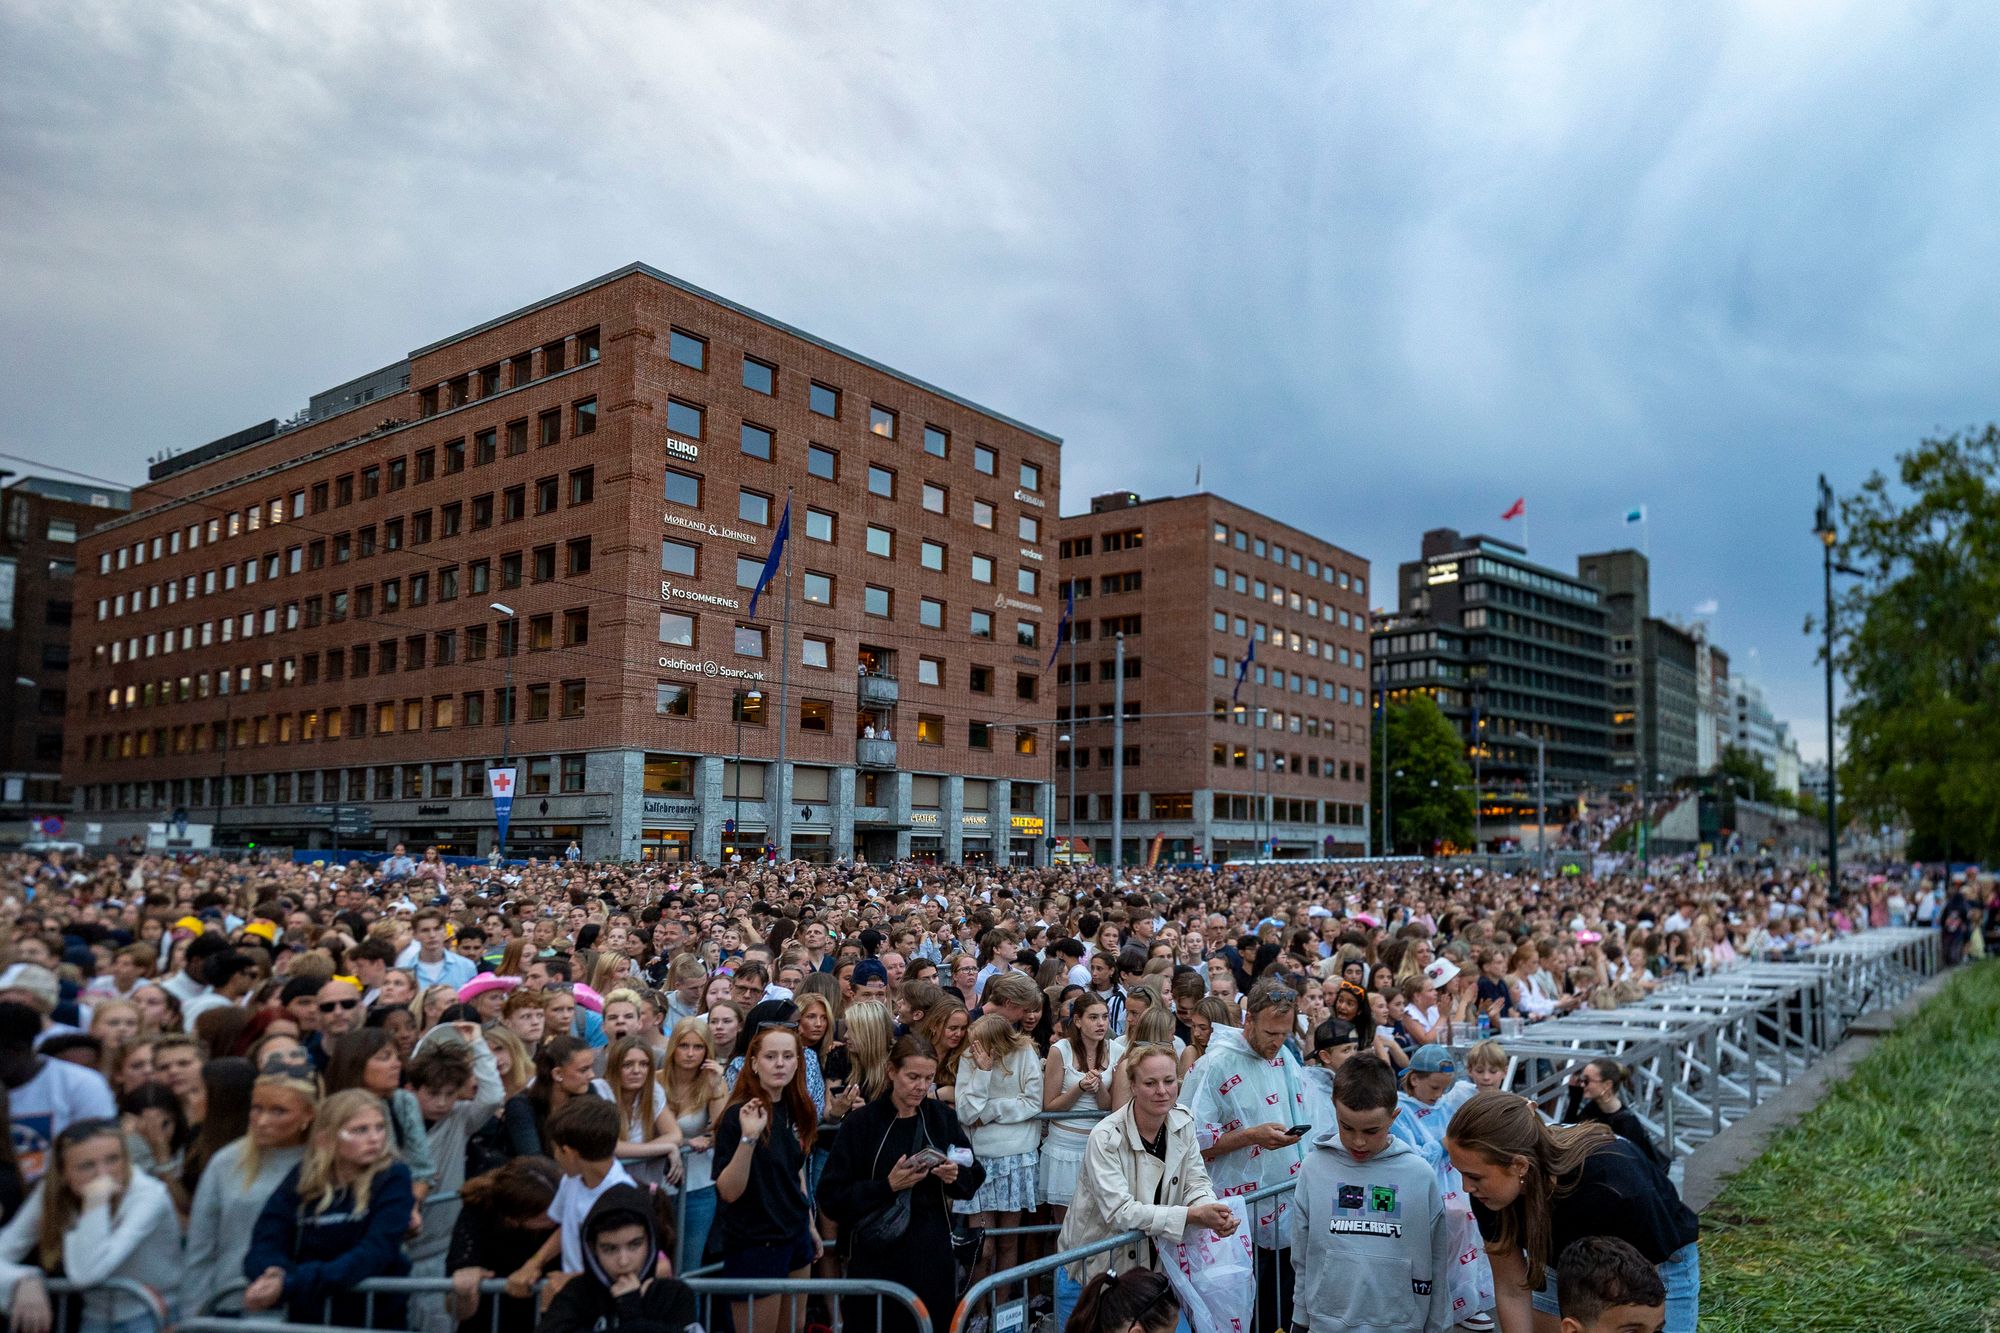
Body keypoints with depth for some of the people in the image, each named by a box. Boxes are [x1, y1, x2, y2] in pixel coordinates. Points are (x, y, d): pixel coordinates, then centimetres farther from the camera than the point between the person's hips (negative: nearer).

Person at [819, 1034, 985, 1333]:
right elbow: (832, 1197, -8)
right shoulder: (861, 1123, -7)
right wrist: (888, 1186, -19)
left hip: (933, 1255, 3)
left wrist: (956, 1177, -11)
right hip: (878, 1257, -3)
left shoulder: (942, 1118, 4)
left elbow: (974, 1178, 10)